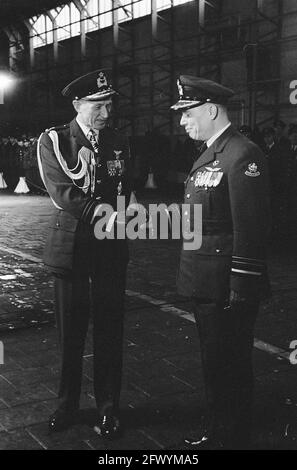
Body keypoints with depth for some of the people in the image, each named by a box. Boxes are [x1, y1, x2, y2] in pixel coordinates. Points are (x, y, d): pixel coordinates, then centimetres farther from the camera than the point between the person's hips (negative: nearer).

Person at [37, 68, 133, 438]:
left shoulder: (118, 142, 10)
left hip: (111, 247, 2)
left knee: (109, 330, 5)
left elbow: (124, 190, 7)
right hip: (70, 246, -2)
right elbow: (61, 193, -12)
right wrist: (101, 211, -23)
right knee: (70, 331, 6)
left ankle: (108, 408, 20)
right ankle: (67, 405, 24)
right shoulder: (53, 140, 0)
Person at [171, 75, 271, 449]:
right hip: (205, 284, 10)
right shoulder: (207, 155, 14)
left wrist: (241, 290, -20)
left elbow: (250, 228, -20)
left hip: (228, 288, -9)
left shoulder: (243, 155, -16)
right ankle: (216, 431, 37)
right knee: (212, 361, 20)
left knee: (230, 365, 4)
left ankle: (233, 439, 21)